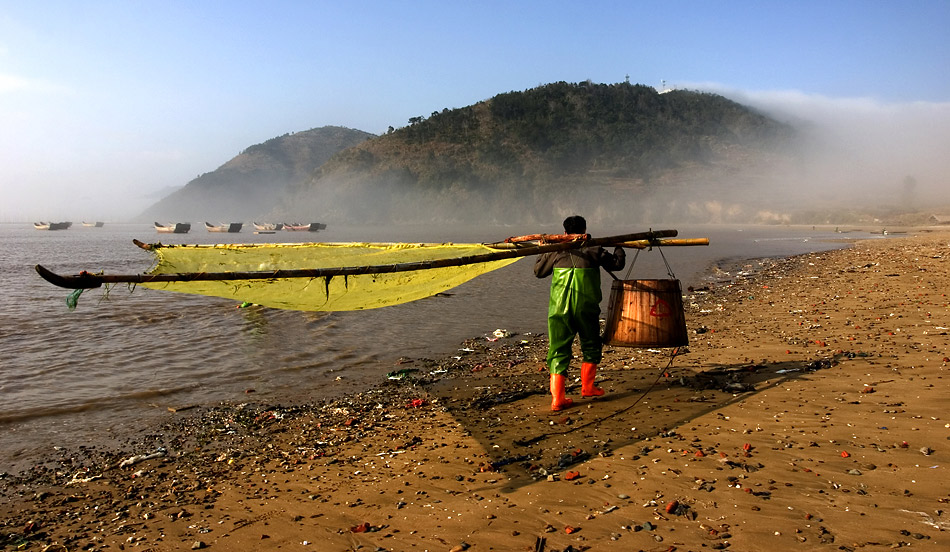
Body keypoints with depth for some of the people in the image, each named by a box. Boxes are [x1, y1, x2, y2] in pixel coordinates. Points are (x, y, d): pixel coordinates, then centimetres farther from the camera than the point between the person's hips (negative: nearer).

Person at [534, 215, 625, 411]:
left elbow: (538, 271, 20)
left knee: (559, 350, 4)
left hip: (559, 307, 2)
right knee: (591, 346, 20)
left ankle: (557, 398, -3)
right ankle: (587, 387, 28)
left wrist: (543, 253, 37)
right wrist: (619, 250, 35)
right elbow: (617, 264, 14)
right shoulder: (593, 250, 4)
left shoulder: (557, 250, 8)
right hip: (586, 306, -1)